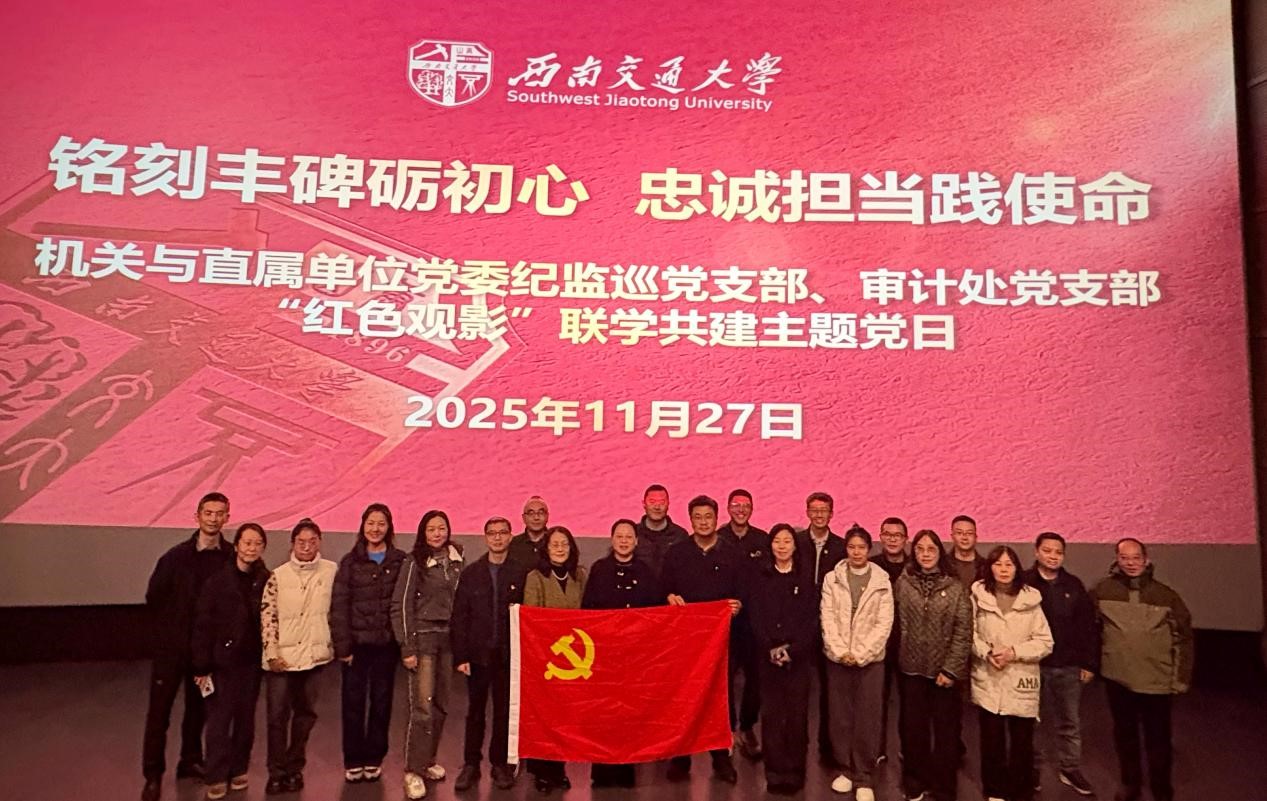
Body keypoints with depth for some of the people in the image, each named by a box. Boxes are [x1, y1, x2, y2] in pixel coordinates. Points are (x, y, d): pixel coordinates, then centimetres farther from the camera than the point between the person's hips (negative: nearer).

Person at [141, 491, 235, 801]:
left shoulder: (231, 558, -5)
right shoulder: (176, 556, -7)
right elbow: (153, 597, 0)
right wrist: (164, 632, 2)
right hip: (171, 647, -1)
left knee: (198, 708, 13)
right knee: (159, 711, 2)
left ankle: (190, 762, 30)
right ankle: (153, 775, 13)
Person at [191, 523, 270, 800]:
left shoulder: (266, 582, -1)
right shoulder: (217, 580, -8)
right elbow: (203, 625, -8)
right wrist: (202, 667, -10)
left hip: (251, 661, 3)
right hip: (222, 660, -2)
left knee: (245, 718, 11)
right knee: (219, 719, 1)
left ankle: (238, 770, 26)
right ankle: (216, 778, 12)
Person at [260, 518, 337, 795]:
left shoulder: (332, 571, -1)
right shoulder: (278, 576, -4)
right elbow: (267, 616, -4)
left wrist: (338, 645, 7)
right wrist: (272, 653, -8)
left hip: (314, 655, 1)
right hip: (282, 657, -1)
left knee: (305, 714, 11)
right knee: (277, 715, 3)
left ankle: (295, 769, 26)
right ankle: (276, 773, 17)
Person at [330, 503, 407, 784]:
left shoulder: (400, 561, 2)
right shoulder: (350, 561, 2)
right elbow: (339, 606, -2)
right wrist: (342, 645, -9)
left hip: (386, 644, 0)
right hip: (357, 642, 0)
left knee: (381, 701, 8)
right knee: (353, 702, 4)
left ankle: (374, 758, 22)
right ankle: (353, 760, 18)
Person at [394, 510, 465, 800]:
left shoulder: (455, 561, 6)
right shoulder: (414, 562, -7)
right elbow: (401, 605, -8)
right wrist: (407, 647, -11)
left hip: (448, 637, 5)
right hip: (423, 636, -4)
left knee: (441, 705, 7)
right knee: (422, 706, -9)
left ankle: (428, 761, 23)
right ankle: (413, 771, 0)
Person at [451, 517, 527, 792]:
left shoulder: (520, 574, 0)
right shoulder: (470, 573, 2)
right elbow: (459, 617, 1)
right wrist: (460, 656, -5)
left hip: (508, 655, 0)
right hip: (478, 653, 1)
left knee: (504, 710, 8)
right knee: (475, 711, 10)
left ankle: (500, 764, 22)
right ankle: (471, 764, 22)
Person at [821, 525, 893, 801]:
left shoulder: (882, 582, 1)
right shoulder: (832, 579, 3)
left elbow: (884, 623, -4)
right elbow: (827, 618, -2)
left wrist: (860, 654, -11)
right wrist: (840, 651, -12)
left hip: (870, 659, -1)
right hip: (838, 658, 1)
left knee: (867, 719, 0)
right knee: (840, 716, 7)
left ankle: (864, 778, 11)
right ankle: (846, 769, 23)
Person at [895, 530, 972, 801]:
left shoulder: (956, 587, -4)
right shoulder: (903, 582, 1)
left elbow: (964, 632, -7)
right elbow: (899, 624, 4)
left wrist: (951, 669, -11)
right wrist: (901, 655, -1)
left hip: (945, 669, -1)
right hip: (912, 668, 2)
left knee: (946, 730, 5)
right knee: (913, 727, 9)